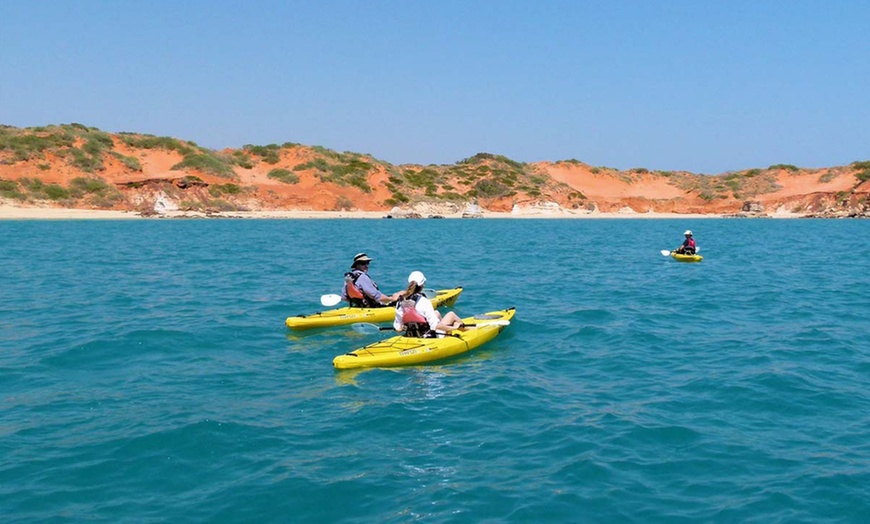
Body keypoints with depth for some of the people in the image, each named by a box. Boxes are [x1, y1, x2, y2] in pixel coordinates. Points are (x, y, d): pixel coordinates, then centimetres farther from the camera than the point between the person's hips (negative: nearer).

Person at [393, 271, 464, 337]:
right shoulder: (423, 301, -23)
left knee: (437, 313, 28)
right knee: (451, 314, 17)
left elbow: (398, 328, -2)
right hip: (432, 338, -6)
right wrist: (453, 328, -10)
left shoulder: (400, 303, -7)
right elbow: (436, 325, -25)